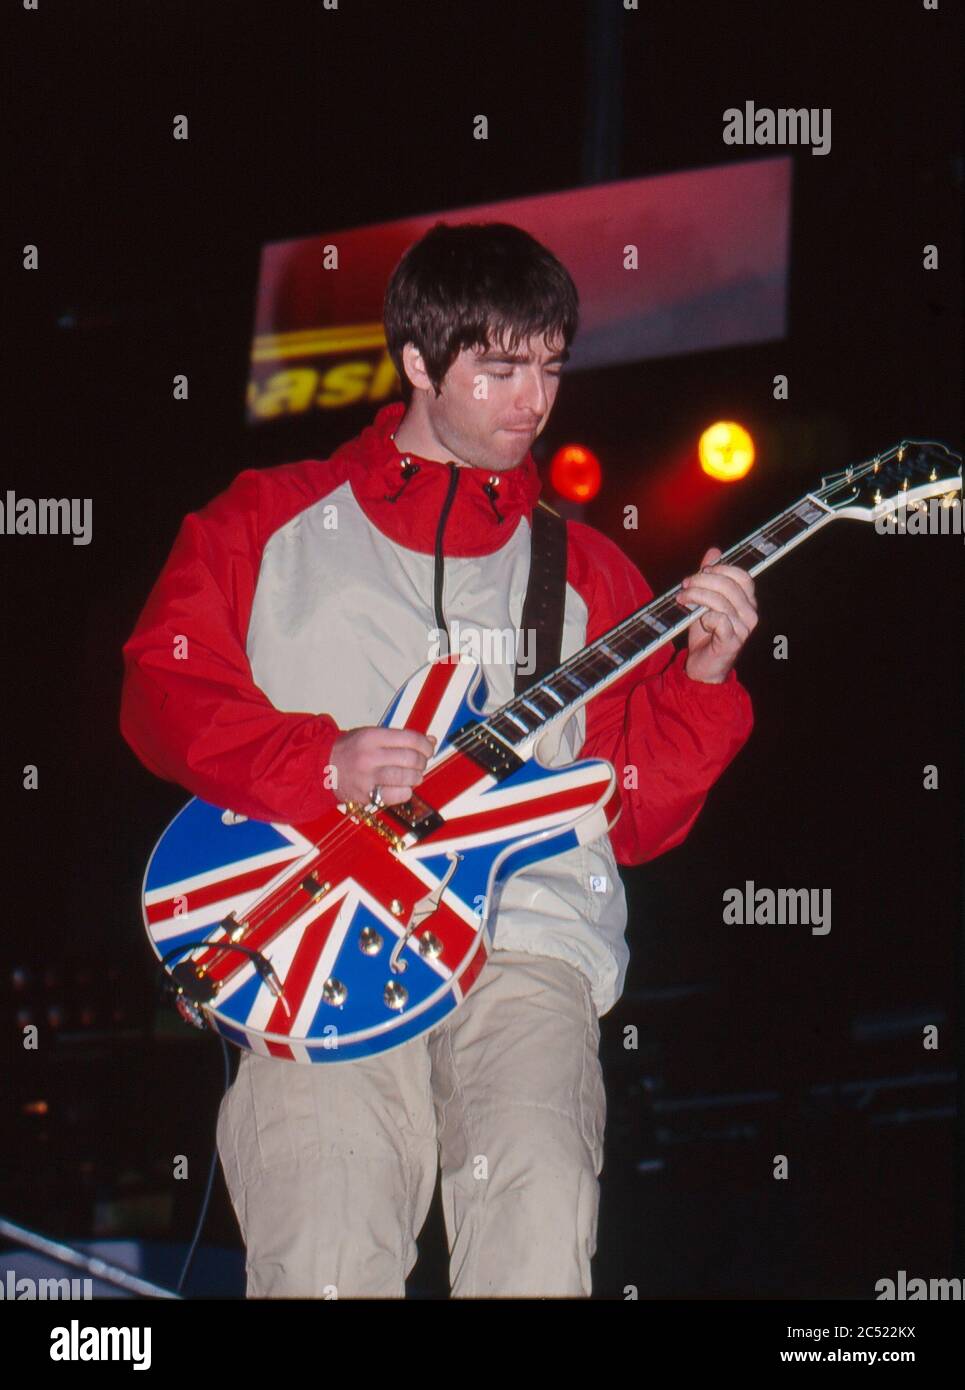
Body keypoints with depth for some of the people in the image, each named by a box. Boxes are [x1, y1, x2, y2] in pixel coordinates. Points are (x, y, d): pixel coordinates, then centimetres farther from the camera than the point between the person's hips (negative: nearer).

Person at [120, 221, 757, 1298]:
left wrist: (701, 678, 0)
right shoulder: (270, 520, 19)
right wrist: (323, 763, -5)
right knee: (327, 1261, -24)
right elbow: (161, 688, 9)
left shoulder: (585, 571, 23)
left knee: (537, 1197, -28)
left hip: (525, 936, 1)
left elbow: (636, 816, 17)